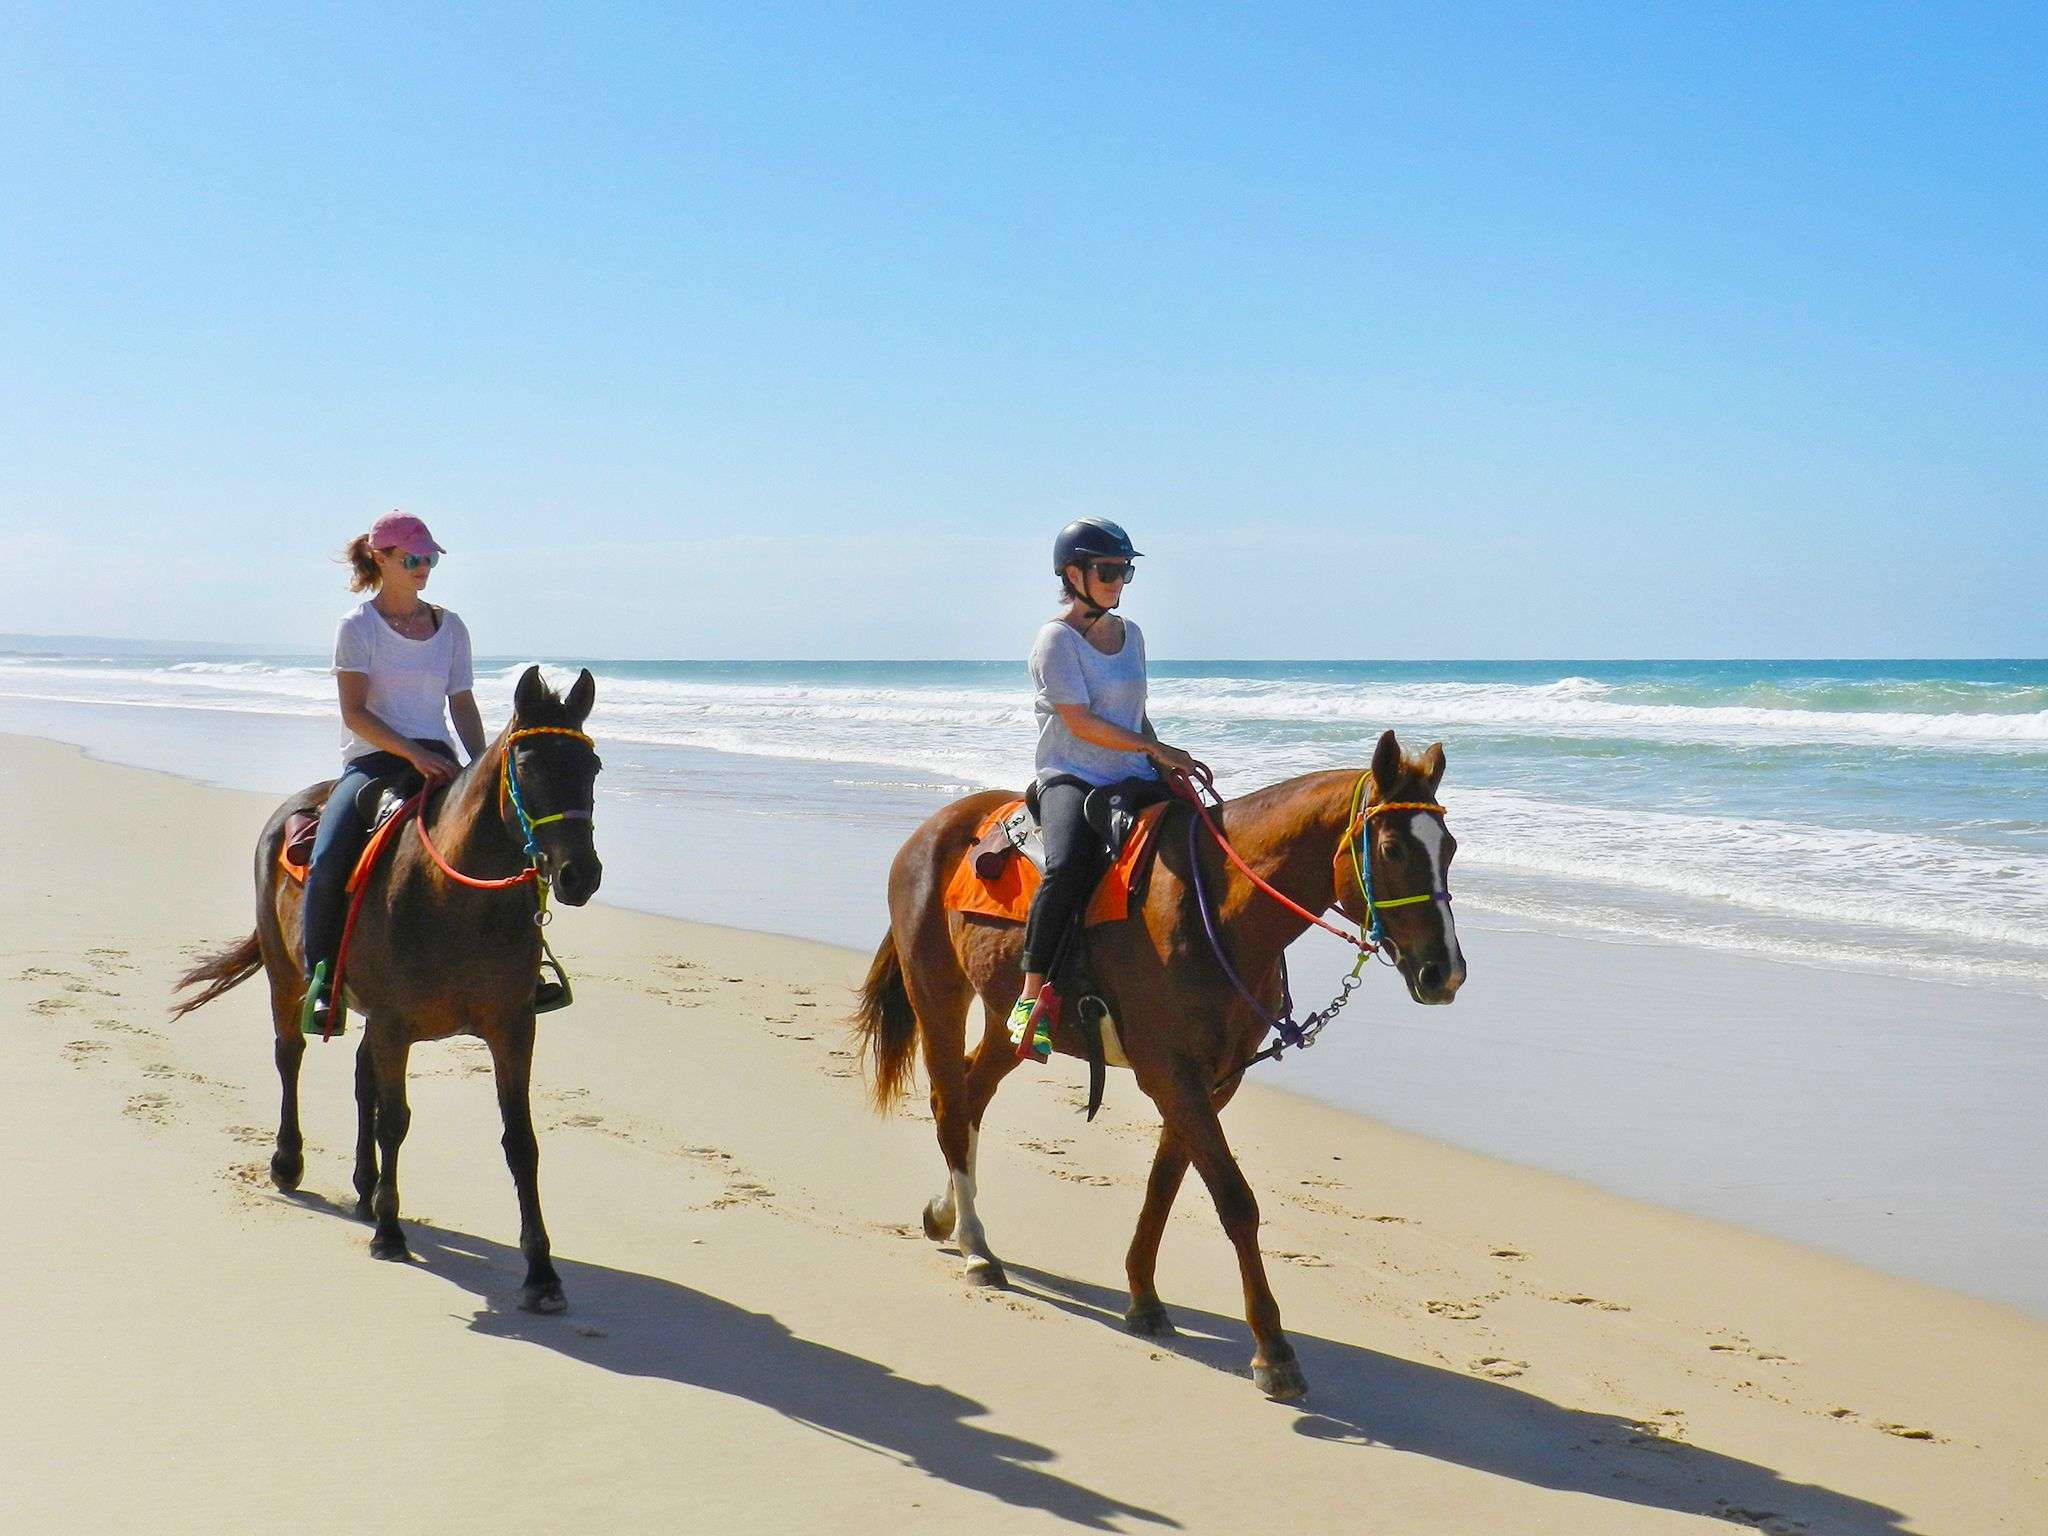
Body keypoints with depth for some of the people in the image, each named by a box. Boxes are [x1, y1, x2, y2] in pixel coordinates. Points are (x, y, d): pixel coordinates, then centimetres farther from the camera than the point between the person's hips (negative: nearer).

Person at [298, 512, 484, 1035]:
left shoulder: (450, 627, 13)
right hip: (373, 760, -4)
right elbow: (355, 712, -8)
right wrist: (414, 755, -20)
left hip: (438, 760, 4)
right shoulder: (357, 626, 0)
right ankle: (319, 979, -15)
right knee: (328, 860, -27)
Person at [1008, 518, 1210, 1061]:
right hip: (1071, 778, -7)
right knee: (1069, 864, -35)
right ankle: (1031, 998, -28)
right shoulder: (1057, 638, -6)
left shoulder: (1130, 633, 17)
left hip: (1133, 780, 7)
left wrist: (1168, 766, 9)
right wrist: (1157, 749, -16)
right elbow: (1080, 723, -14)